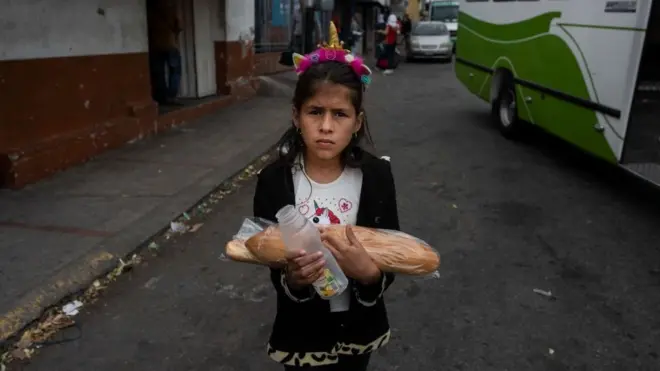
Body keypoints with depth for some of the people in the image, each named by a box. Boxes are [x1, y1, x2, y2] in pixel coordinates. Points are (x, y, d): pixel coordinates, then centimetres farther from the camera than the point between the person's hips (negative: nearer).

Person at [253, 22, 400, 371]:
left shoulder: (376, 176, -15)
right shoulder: (274, 180, -17)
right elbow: (270, 260, -13)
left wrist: (368, 271, -32)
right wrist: (292, 279, -33)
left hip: (359, 327, 1)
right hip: (302, 329, -1)